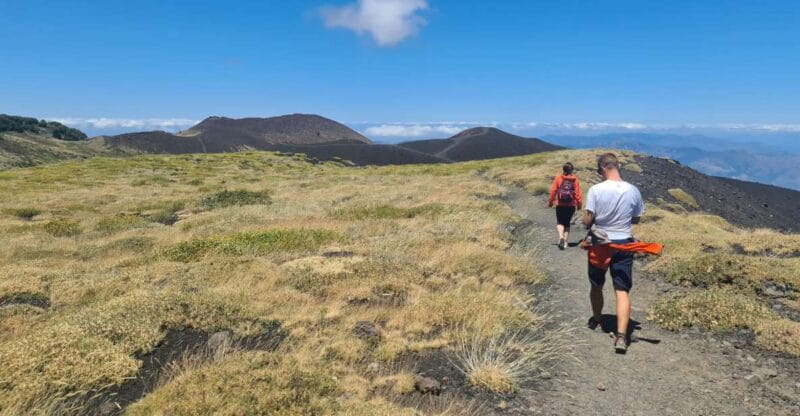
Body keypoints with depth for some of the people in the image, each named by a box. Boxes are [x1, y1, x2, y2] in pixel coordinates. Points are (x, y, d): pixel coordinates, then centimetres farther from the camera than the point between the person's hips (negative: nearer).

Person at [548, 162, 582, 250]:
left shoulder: (558, 178, -4)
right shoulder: (575, 180, -3)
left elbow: (553, 191, -4)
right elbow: (578, 193, -5)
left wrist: (550, 202, 6)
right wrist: (579, 204, 5)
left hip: (560, 205, -1)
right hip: (571, 205, 1)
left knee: (560, 222, 8)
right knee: (567, 223, 15)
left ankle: (561, 236, -19)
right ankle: (565, 242, 13)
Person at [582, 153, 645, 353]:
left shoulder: (596, 190, -15)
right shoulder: (633, 191, -5)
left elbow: (587, 221, -12)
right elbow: (636, 219, 7)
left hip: (599, 244, -1)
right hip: (623, 244, 1)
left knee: (596, 285, 19)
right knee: (622, 291, 1)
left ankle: (596, 319, 40)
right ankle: (621, 336, -7)